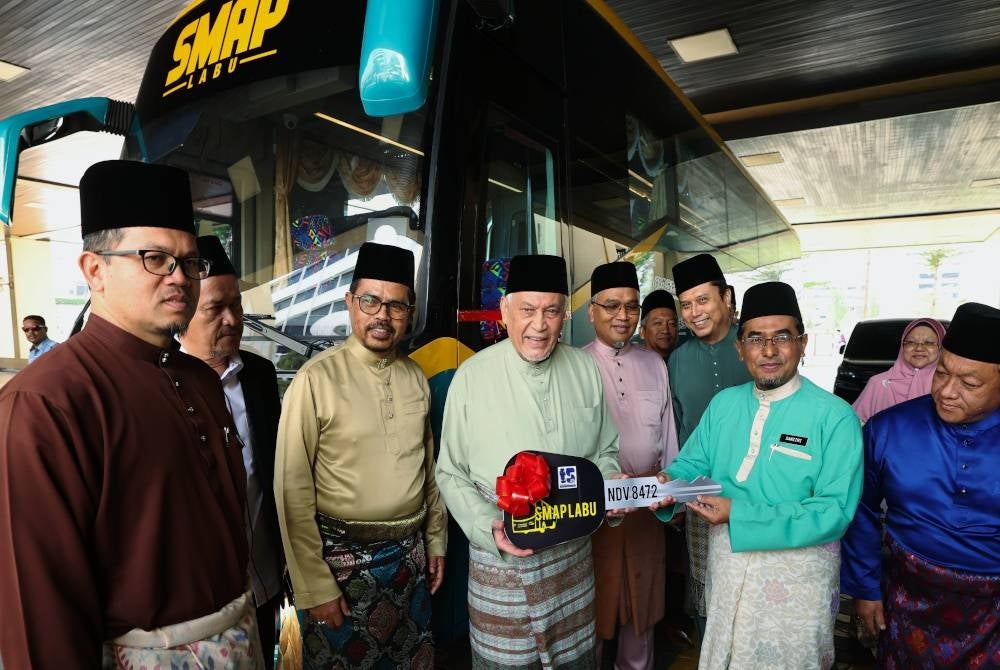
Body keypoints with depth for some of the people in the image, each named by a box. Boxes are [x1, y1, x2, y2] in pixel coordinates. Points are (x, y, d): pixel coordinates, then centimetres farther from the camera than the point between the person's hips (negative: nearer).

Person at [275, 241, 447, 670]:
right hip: (341, 559, -4)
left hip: (411, 555, 5)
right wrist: (314, 585, -11)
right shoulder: (317, 379, -16)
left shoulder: (415, 377, 1)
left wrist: (436, 538, 14)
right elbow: (293, 490, -13)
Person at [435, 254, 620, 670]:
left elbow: (604, 452, 9)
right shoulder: (472, 376, -13)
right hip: (499, 557, -3)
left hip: (574, 553, 3)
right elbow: (451, 473, -5)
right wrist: (489, 526, -18)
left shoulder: (585, 370, -3)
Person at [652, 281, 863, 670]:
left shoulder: (835, 417, -17)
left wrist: (739, 515, -28)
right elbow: (692, 465, 1)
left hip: (797, 574, -4)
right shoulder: (723, 404, 0)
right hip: (726, 566, 4)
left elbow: (834, 511, -22)